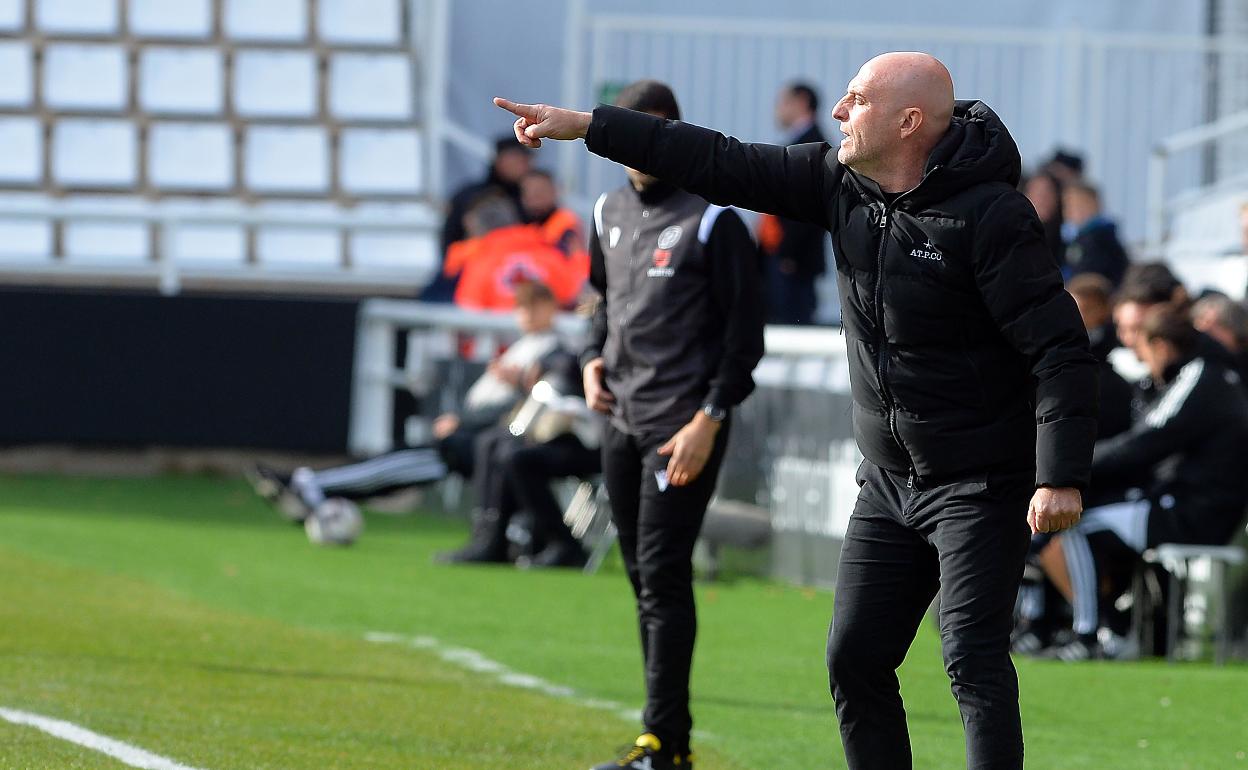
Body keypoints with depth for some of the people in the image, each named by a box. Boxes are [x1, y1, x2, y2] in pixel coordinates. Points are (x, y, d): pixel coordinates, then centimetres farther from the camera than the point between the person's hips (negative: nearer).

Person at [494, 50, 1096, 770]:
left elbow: (1061, 347, -21)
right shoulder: (843, 183, 3)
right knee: (855, 659, 7)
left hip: (982, 486, -8)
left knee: (974, 661, -17)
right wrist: (584, 125, 5)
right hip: (888, 485, 8)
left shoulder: (990, 215, -19)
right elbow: (725, 165, 6)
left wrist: (1062, 477, -28)